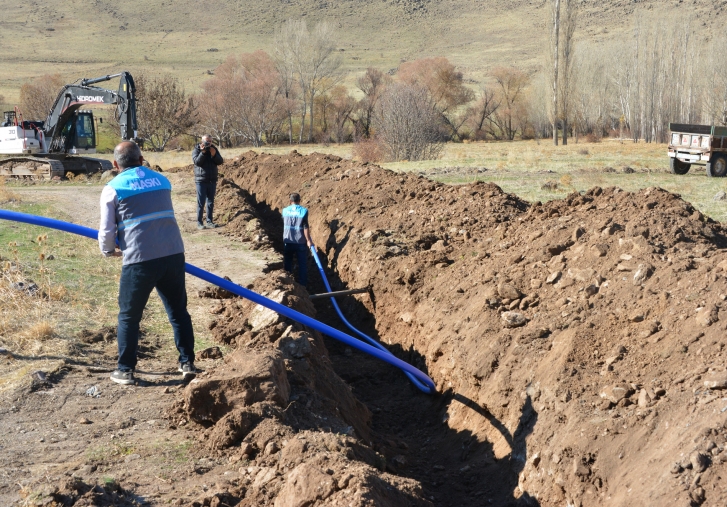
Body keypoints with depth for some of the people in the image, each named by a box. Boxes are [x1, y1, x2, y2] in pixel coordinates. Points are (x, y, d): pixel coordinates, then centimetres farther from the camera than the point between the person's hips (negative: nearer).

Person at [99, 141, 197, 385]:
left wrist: (109, 250, 23)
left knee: (129, 317, 12)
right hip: (173, 254, 4)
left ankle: (125, 370, 17)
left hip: (139, 260, -4)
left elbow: (107, 230, 1)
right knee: (178, 312, 18)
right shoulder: (162, 180, 15)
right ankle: (187, 363, 20)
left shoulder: (113, 188, 1)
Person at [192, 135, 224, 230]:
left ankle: (209, 221, 16)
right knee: (201, 203, -4)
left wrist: (214, 155, -17)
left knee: (211, 202, 9)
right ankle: (199, 223, -1)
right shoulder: (197, 150, -4)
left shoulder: (214, 149, 7)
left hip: (212, 180, 4)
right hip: (201, 180, -4)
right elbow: (197, 161, -19)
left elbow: (220, 161, -1)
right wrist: (203, 152, -26)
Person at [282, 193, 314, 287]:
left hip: (288, 241, 3)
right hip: (300, 242, -3)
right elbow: (305, 227, -14)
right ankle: (302, 285, 5)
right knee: (302, 264, 5)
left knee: (287, 264, 14)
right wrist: (308, 240, -7)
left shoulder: (285, 210, 1)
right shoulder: (303, 211, -10)